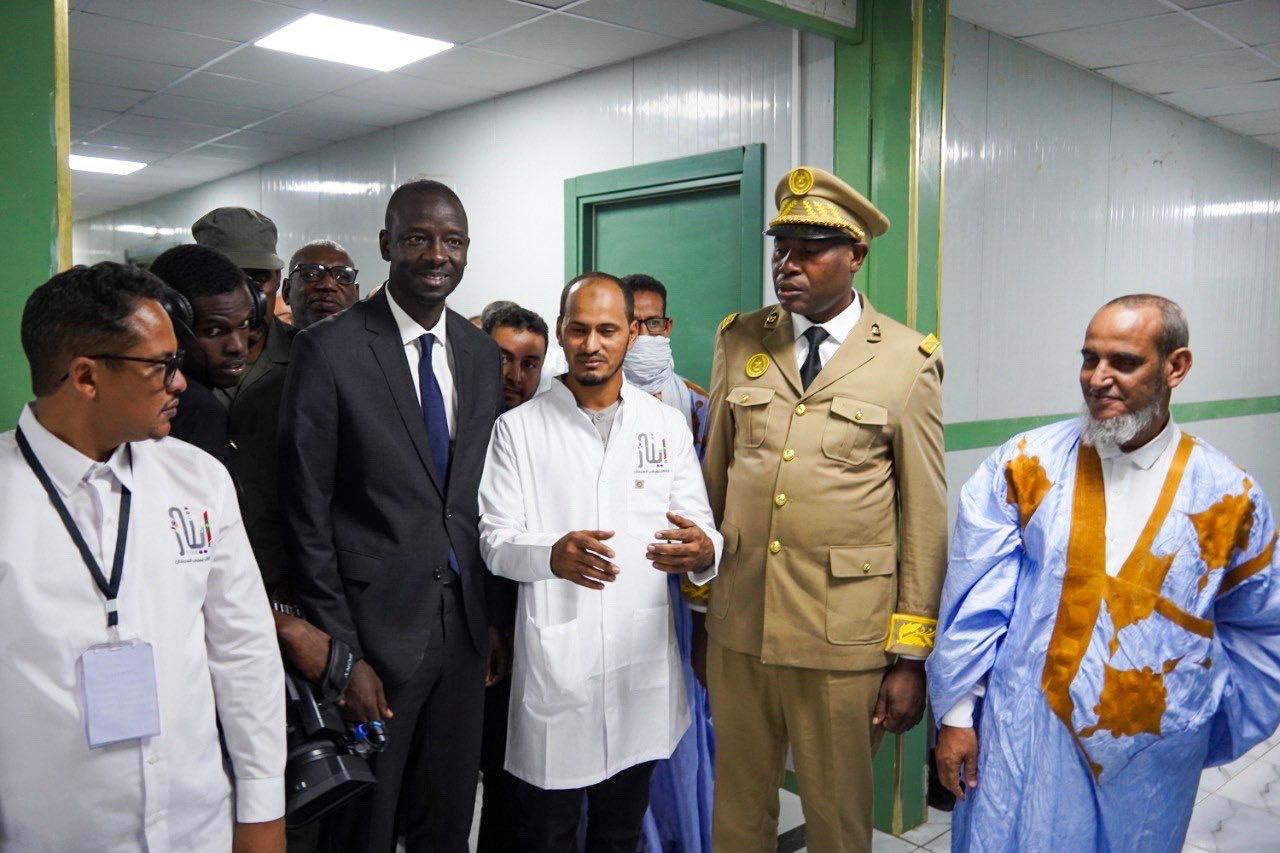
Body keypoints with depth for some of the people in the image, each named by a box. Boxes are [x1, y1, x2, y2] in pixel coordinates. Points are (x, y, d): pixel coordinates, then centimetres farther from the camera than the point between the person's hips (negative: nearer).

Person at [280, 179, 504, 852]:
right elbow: (307, 515, -10)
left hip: (464, 624, 5)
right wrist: (340, 652, -11)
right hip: (375, 626, -5)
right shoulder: (328, 349, -11)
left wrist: (496, 617, 9)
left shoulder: (481, 354, 6)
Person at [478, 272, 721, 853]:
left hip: (643, 658, 2)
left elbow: (700, 524, 1)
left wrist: (703, 550, -24)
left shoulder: (667, 424, 5)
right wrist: (553, 553, -28)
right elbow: (495, 540, -5)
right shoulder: (517, 428, -1)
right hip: (553, 660, -2)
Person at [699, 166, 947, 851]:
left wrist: (912, 655, -3)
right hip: (737, 625, 3)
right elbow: (713, 475, 10)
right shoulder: (739, 342, 6)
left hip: (846, 639, -3)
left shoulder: (909, 363, -4)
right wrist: (697, 589, 10)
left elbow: (927, 520, -3)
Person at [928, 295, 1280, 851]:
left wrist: (1215, 729, 8)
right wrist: (956, 713, -5)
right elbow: (973, 603, -6)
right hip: (1026, 741, -1)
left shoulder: (1229, 496, -4)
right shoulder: (1025, 466, -7)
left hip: (1153, 758, 1)